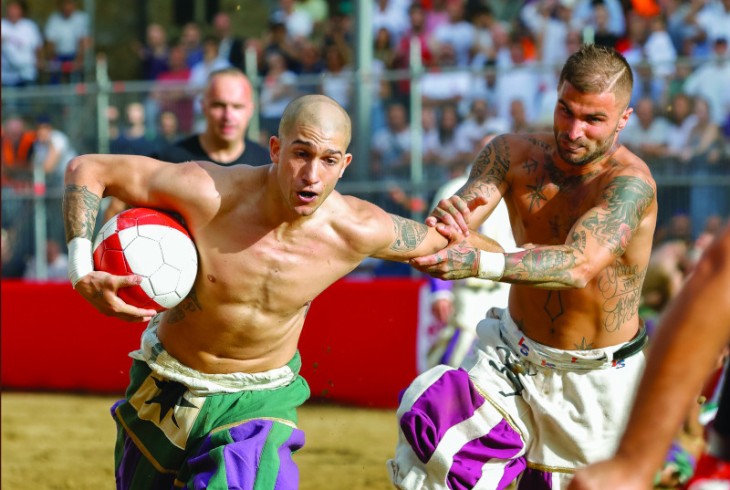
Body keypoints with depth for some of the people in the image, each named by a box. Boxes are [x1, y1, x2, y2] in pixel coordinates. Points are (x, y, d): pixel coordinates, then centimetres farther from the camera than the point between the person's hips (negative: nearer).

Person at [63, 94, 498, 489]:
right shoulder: (210, 195, -29)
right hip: (165, 388, 0)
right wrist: (83, 274, -30)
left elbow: (443, 242, 0)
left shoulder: (357, 232, -21)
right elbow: (87, 169, -21)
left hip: (259, 401, 0)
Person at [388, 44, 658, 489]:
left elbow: (579, 265, -40)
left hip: (596, 382, -3)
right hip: (513, 360, 3)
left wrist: (480, 264, -54)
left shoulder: (630, 183, -24)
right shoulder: (513, 155, -9)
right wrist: (444, 221, -47)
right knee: (430, 427, -21)